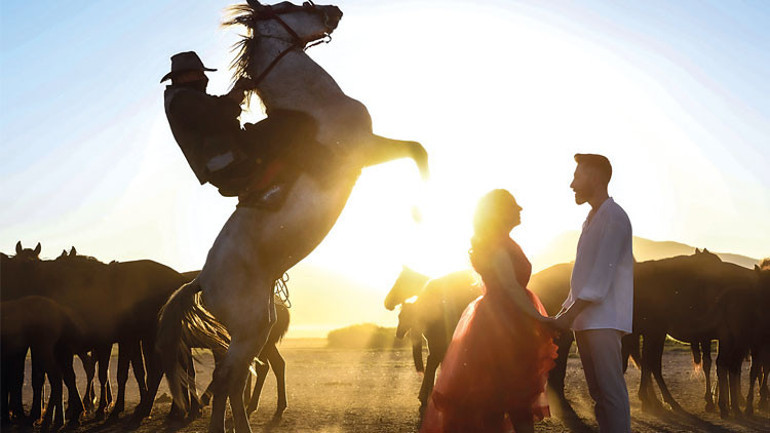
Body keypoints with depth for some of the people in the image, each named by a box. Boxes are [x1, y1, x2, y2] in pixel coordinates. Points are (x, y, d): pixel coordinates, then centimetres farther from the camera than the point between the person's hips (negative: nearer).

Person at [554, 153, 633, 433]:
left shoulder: (613, 217, -7)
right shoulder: (592, 219, 21)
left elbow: (602, 272, -16)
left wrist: (571, 313, -19)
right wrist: (566, 310, 13)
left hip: (603, 319, -9)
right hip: (585, 320, 9)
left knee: (611, 391, -11)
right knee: (598, 392, 9)